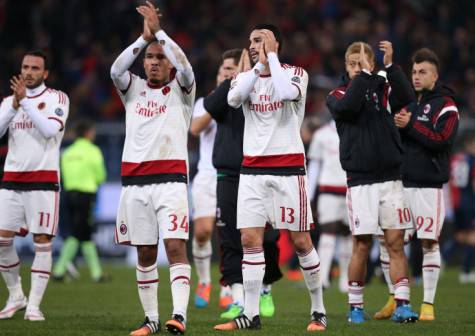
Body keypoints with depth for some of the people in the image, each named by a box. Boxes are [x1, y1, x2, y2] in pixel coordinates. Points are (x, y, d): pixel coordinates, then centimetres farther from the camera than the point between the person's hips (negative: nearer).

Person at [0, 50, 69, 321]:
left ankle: (34, 305, -4)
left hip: (43, 179, -4)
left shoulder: (57, 99, 2)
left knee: (42, 241, -7)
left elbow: (50, 129, -15)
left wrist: (25, 101, -16)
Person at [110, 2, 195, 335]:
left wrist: (159, 31, -17)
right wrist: (144, 38, -14)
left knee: (176, 246, -15)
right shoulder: (134, 89, 14)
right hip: (135, 180, 3)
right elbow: (116, 71, -6)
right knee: (145, 253, 6)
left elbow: (185, 68, -14)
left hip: (170, 179, -3)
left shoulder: (180, 90, 7)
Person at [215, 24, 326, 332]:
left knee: (301, 241, -1)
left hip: (289, 169, -4)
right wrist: (259, 66, -11)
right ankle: (251, 314, -1)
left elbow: (287, 92, -23)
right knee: (250, 240, -3)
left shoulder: (295, 74, 0)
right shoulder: (245, 78, 12)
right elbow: (233, 99, -10)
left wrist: (271, 55, -14)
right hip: (253, 169, 4)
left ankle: (319, 310, 11)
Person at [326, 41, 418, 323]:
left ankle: (403, 304, -2)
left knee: (396, 242, -2)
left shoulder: (384, 88, 8)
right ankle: (356, 307, 8)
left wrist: (390, 65, -21)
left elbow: (407, 98, -13)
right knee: (362, 245, -2)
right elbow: (347, 106, -18)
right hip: (360, 181, -2)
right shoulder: (337, 95, 4)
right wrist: (364, 75, -20)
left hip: (390, 178, 2)